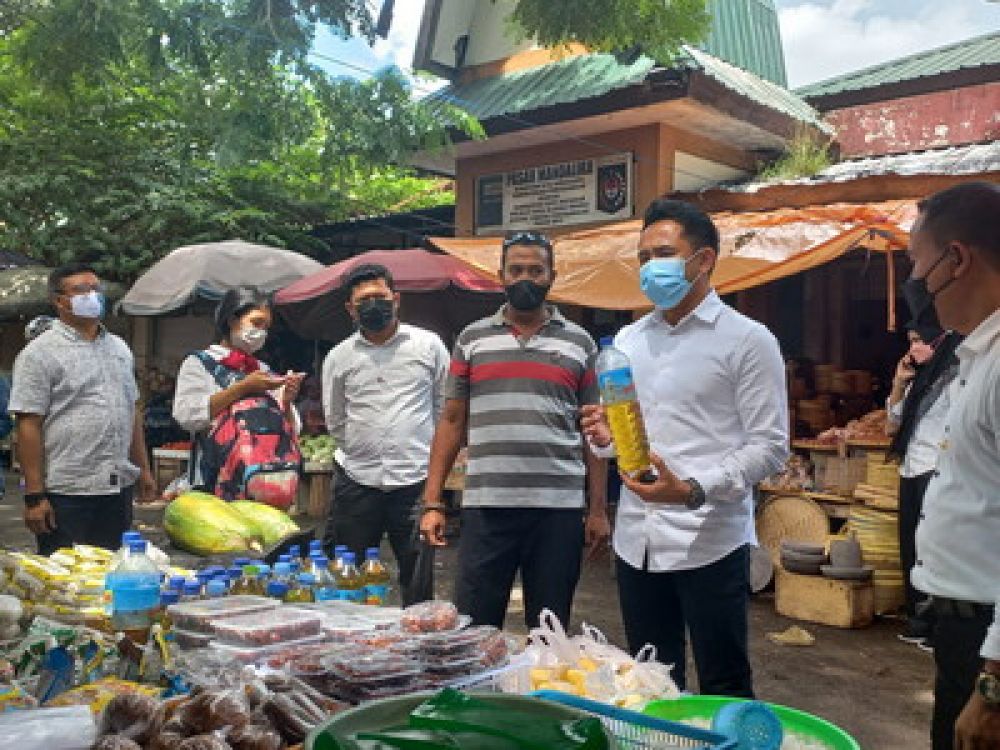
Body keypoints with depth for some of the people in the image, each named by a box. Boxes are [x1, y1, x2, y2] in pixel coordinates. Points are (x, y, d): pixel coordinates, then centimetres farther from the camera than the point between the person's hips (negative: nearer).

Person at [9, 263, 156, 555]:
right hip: (66, 495, -6)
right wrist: (35, 495, -15)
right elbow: (29, 426, -11)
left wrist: (143, 469, 15)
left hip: (119, 489, 6)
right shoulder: (39, 353, -7)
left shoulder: (119, 348, 14)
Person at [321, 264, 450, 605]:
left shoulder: (429, 345, 2)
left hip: (416, 480, -1)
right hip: (357, 480, 2)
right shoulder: (339, 356, 7)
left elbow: (446, 409, 9)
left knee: (419, 580, 7)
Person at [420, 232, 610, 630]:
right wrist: (432, 503, 3)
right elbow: (452, 422, 9)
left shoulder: (579, 343, 8)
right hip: (485, 508, 0)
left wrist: (598, 509, 3)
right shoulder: (472, 339, 9)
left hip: (559, 510, 0)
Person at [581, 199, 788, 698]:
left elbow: (770, 446, -10)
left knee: (724, 692, 8)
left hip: (710, 542, -5)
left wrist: (693, 489, -23)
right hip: (636, 541, 6)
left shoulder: (748, 339, -5)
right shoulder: (628, 340, 12)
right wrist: (604, 436, -4)